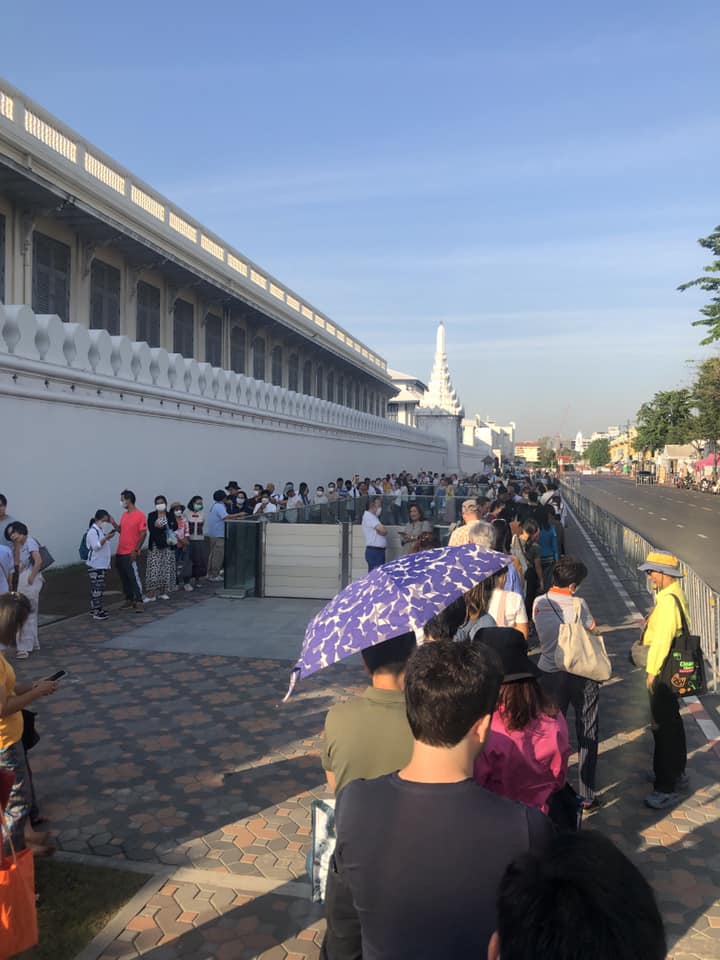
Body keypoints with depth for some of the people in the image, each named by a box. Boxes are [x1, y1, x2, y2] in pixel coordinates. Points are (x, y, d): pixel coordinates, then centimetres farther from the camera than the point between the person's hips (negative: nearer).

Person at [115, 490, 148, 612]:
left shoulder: (140, 515, -11)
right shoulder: (124, 514, 12)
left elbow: (143, 534, -13)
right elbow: (121, 530, 17)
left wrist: (136, 550, -17)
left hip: (130, 553, -8)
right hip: (120, 552, 8)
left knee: (134, 577, -8)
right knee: (124, 578, 13)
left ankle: (139, 602, -6)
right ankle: (129, 599, 23)